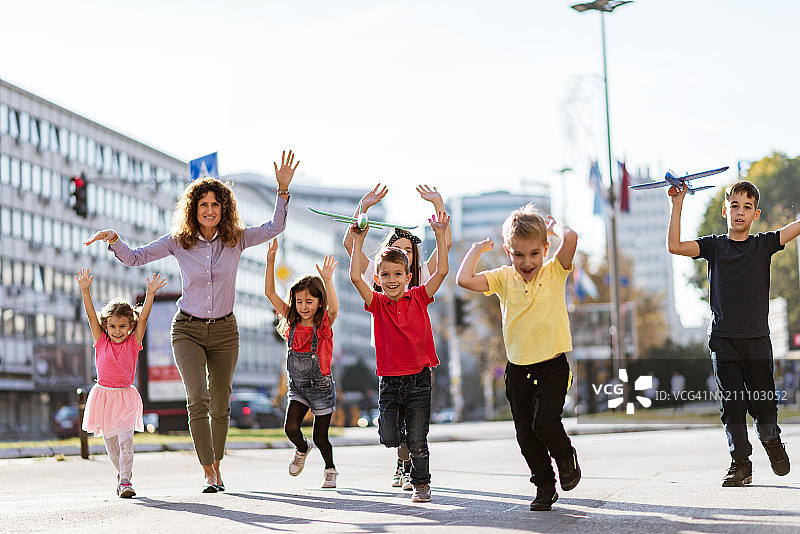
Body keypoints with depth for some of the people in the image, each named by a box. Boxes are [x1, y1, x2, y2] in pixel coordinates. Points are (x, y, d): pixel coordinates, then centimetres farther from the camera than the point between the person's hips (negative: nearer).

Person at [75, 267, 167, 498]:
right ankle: (122, 473, 31)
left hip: (126, 397, -2)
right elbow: (91, 315, -7)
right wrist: (85, 290, -17)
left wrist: (150, 294, -20)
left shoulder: (133, 343, 0)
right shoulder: (101, 341, 2)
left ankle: (124, 481, -14)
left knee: (125, 439, -14)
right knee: (110, 441, 10)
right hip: (103, 394, 2)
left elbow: (143, 317, -9)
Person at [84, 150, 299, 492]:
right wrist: (114, 239, -21)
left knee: (220, 405, 8)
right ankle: (208, 473, -10)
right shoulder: (178, 241, -4)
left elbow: (274, 227, -10)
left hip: (225, 330, 1)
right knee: (197, 399, -18)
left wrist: (283, 189, -20)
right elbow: (134, 258, -3)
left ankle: (216, 464, 29)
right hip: (188, 329, -1)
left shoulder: (236, 239, -3)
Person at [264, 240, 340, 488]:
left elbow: (333, 309, -36)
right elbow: (270, 292, -7)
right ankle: (302, 449, 20)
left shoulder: (324, 324, -13)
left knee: (320, 437, 4)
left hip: (321, 387, -3)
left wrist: (327, 280, -48)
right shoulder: (292, 322, -3)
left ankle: (330, 469, 33)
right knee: (291, 427, -15)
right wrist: (270, 260, -17)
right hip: (297, 387, 3)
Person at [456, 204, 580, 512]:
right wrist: (478, 249, 0)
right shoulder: (504, 278, 2)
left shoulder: (554, 272, -5)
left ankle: (566, 457, 13)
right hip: (518, 368, 3)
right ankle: (545, 487, 22)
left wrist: (553, 226, -3)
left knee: (544, 422, -19)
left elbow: (570, 238, -22)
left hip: (552, 366, -3)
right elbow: (464, 279, -11)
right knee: (526, 435, 4)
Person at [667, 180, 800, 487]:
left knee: (763, 403, 3)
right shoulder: (714, 246, 6)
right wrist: (677, 205, -10)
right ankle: (740, 464, 11)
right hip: (723, 339, 0)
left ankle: (770, 439, 34)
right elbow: (674, 246, -7)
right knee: (732, 403, -1)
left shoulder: (764, 244, 6)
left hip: (757, 338, 0)